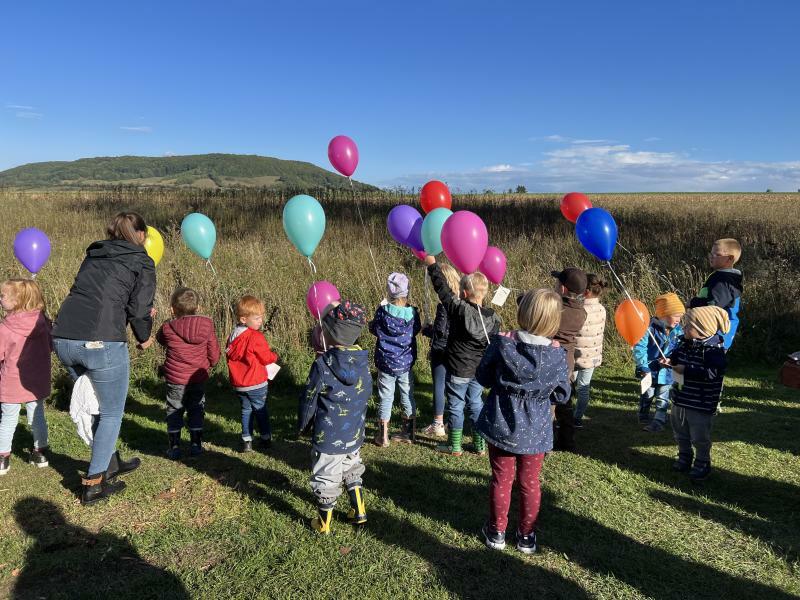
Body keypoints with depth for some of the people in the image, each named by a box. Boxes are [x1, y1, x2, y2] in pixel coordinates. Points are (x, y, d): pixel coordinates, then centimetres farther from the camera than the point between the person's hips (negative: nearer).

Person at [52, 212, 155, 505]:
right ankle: (94, 483, 16)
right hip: (101, 343, -6)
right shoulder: (142, 263, 3)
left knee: (98, 404, 25)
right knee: (112, 412, 12)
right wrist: (144, 338, 16)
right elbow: (139, 310, -4)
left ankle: (110, 462, 39)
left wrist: (143, 313, 30)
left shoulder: (93, 255, 20)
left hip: (63, 339, 7)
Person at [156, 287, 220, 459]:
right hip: (198, 378, 1)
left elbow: (160, 339, 11)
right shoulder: (206, 325, -9)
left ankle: (174, 447, 17)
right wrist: (207, 365, 17)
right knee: (196, 411, 16)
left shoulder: (168, 328, -14)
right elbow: (214, 353, -3)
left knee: (174, 411, 13)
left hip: (175, 379, -1)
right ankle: (195, 445, 21)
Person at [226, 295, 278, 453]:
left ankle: (246, 440, 16)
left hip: (238, 383, 6)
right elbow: (266, 357, -13)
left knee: (246, 410, 16)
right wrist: (275, 356, 8)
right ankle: (266, 438, 20)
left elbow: (230, 356, 13)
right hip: (256, 383, -6)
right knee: (261, 410, 10)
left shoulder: (233, 335, 3)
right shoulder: (256, 337, -19)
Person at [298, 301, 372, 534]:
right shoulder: (363, 361, -6)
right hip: (354, 435, 5)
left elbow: (309, 399, -10)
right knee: (352, 472, 26)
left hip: (328, 438, -5)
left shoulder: (323, 365, -21)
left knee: (325, 480, 11)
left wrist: (303, 426, 5)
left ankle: (323, 524, 27)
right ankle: (358, 512, 36)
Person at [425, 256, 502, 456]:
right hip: (479, 370, 5)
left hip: (458, 370, -5)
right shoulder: (493, 317, -6)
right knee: (476, 404, 18)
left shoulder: (459, 309, -20)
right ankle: (480, 445, 26)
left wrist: (432, 264, 0)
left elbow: (442, 288, -11)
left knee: (456, 406, 9)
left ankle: (455, 446, 20)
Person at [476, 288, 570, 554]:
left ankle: (496, 531, 31)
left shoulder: (502, 344, -18)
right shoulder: (557, 355, -15)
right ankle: (526, 536, 31)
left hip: (501, 425, 0)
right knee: (530, 483, 17)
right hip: (535, 431, 1)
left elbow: (483, 378, -5)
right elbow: (562, 395, -4)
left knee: (502, 480, 16)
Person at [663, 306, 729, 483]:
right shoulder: (686, 343, 2)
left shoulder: (714, 349, -23)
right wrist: (670, 361, 1)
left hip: (701, 404, -8)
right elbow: (678, 355, 22)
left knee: (700, 437, 6)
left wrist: (686, 370, -31)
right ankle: (685, 457, 40)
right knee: (680, 432, 21)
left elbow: (712, 373, -33)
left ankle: (702, 465, 25)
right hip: (680, 399, 8)